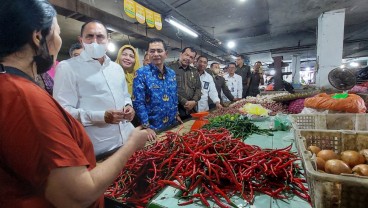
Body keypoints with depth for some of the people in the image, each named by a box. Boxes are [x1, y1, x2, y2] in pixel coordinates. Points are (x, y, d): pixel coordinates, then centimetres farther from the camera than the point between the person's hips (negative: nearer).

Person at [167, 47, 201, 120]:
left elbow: (198, 88, 13)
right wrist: (184, 102, -15)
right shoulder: (170, 67, -6)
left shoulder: (194, 72, 14)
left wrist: (194, 101, -7)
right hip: (174, 109, -5)